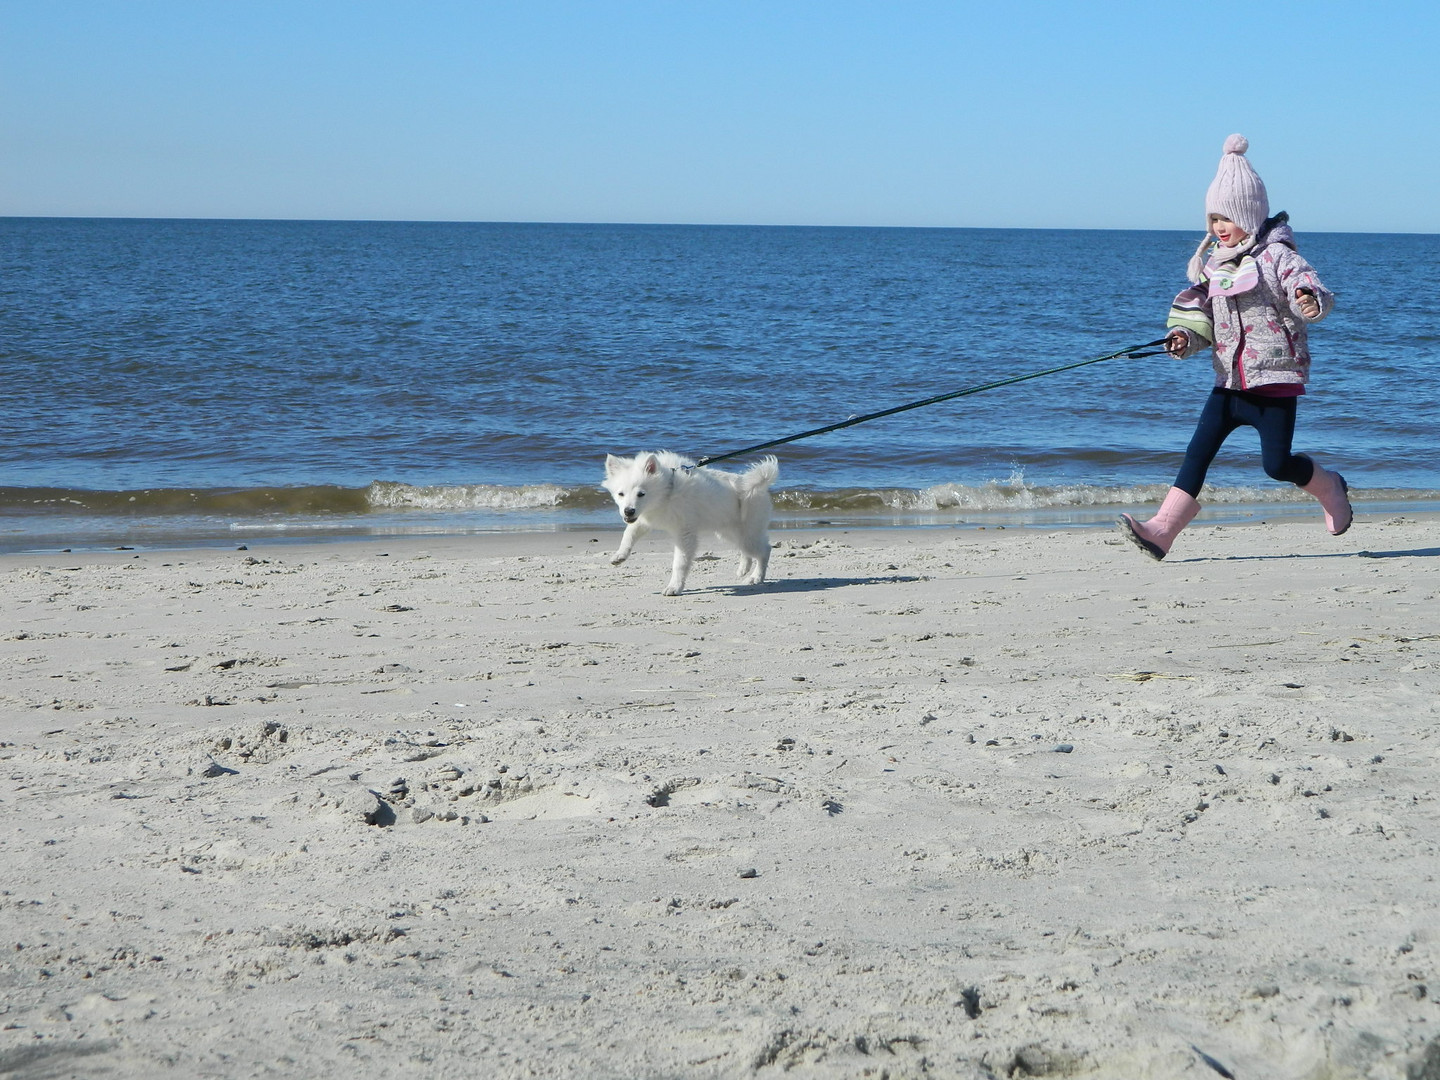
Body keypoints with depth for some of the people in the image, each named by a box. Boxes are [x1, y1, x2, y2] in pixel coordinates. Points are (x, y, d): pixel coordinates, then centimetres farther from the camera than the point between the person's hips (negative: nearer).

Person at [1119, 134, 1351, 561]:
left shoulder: (1276, 255, -8)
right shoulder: (1212, 264, 10)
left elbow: (1309, 287, -18)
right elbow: (1201, 315, 13)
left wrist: (1310, 300, -42)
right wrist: (1185, 337, -8)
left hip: (1275, 380, -5)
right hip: (1230, 379, 5)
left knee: (1277, 463, -4)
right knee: (1198, 450, -7)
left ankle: (1330, 488, 28)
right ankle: (1162, 529, -15)